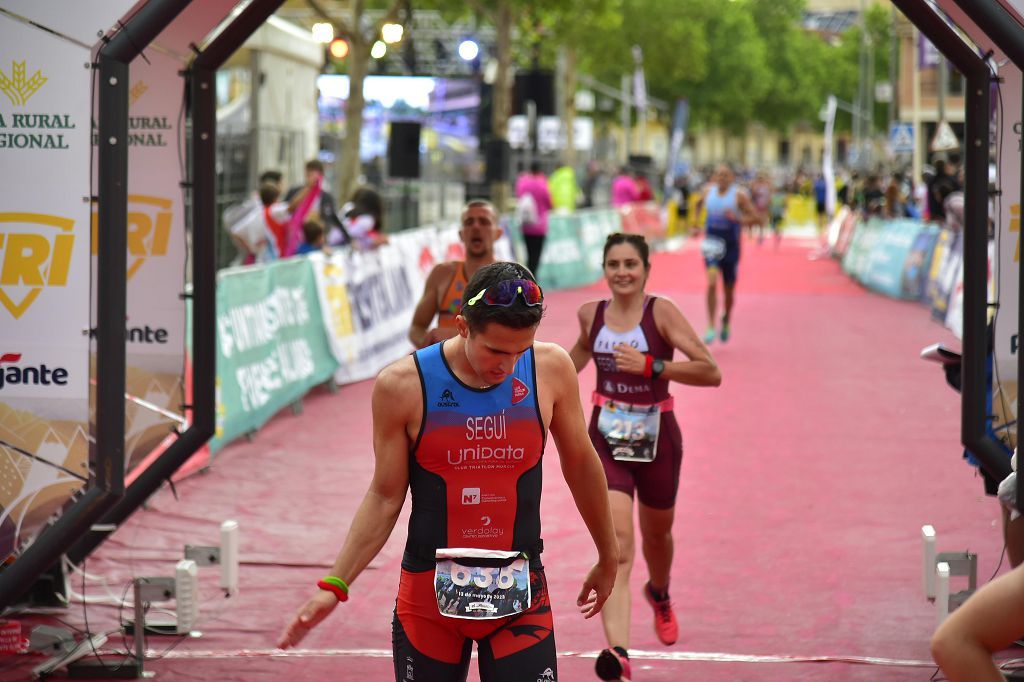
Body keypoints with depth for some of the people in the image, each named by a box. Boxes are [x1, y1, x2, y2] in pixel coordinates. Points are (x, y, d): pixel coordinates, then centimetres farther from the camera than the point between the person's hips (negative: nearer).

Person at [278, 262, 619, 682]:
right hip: (428, 592, 0)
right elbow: (385, 497, -1)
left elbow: (580, 464, 10)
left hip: (520, 593, 1)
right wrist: (335, 586, -6)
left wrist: (608, 557, 20)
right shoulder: (401, 386, -9)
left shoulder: (551, 370, -5)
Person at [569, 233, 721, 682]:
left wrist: (652, 366, -27)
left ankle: (659, 594, 59)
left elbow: (711, 372, -19)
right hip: (607, 439, 1)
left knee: (656, 533, 22)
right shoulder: (591, 315, 1)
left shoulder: (662, 313, -11)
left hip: (656, 438, -1)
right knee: (616, 542, -18)